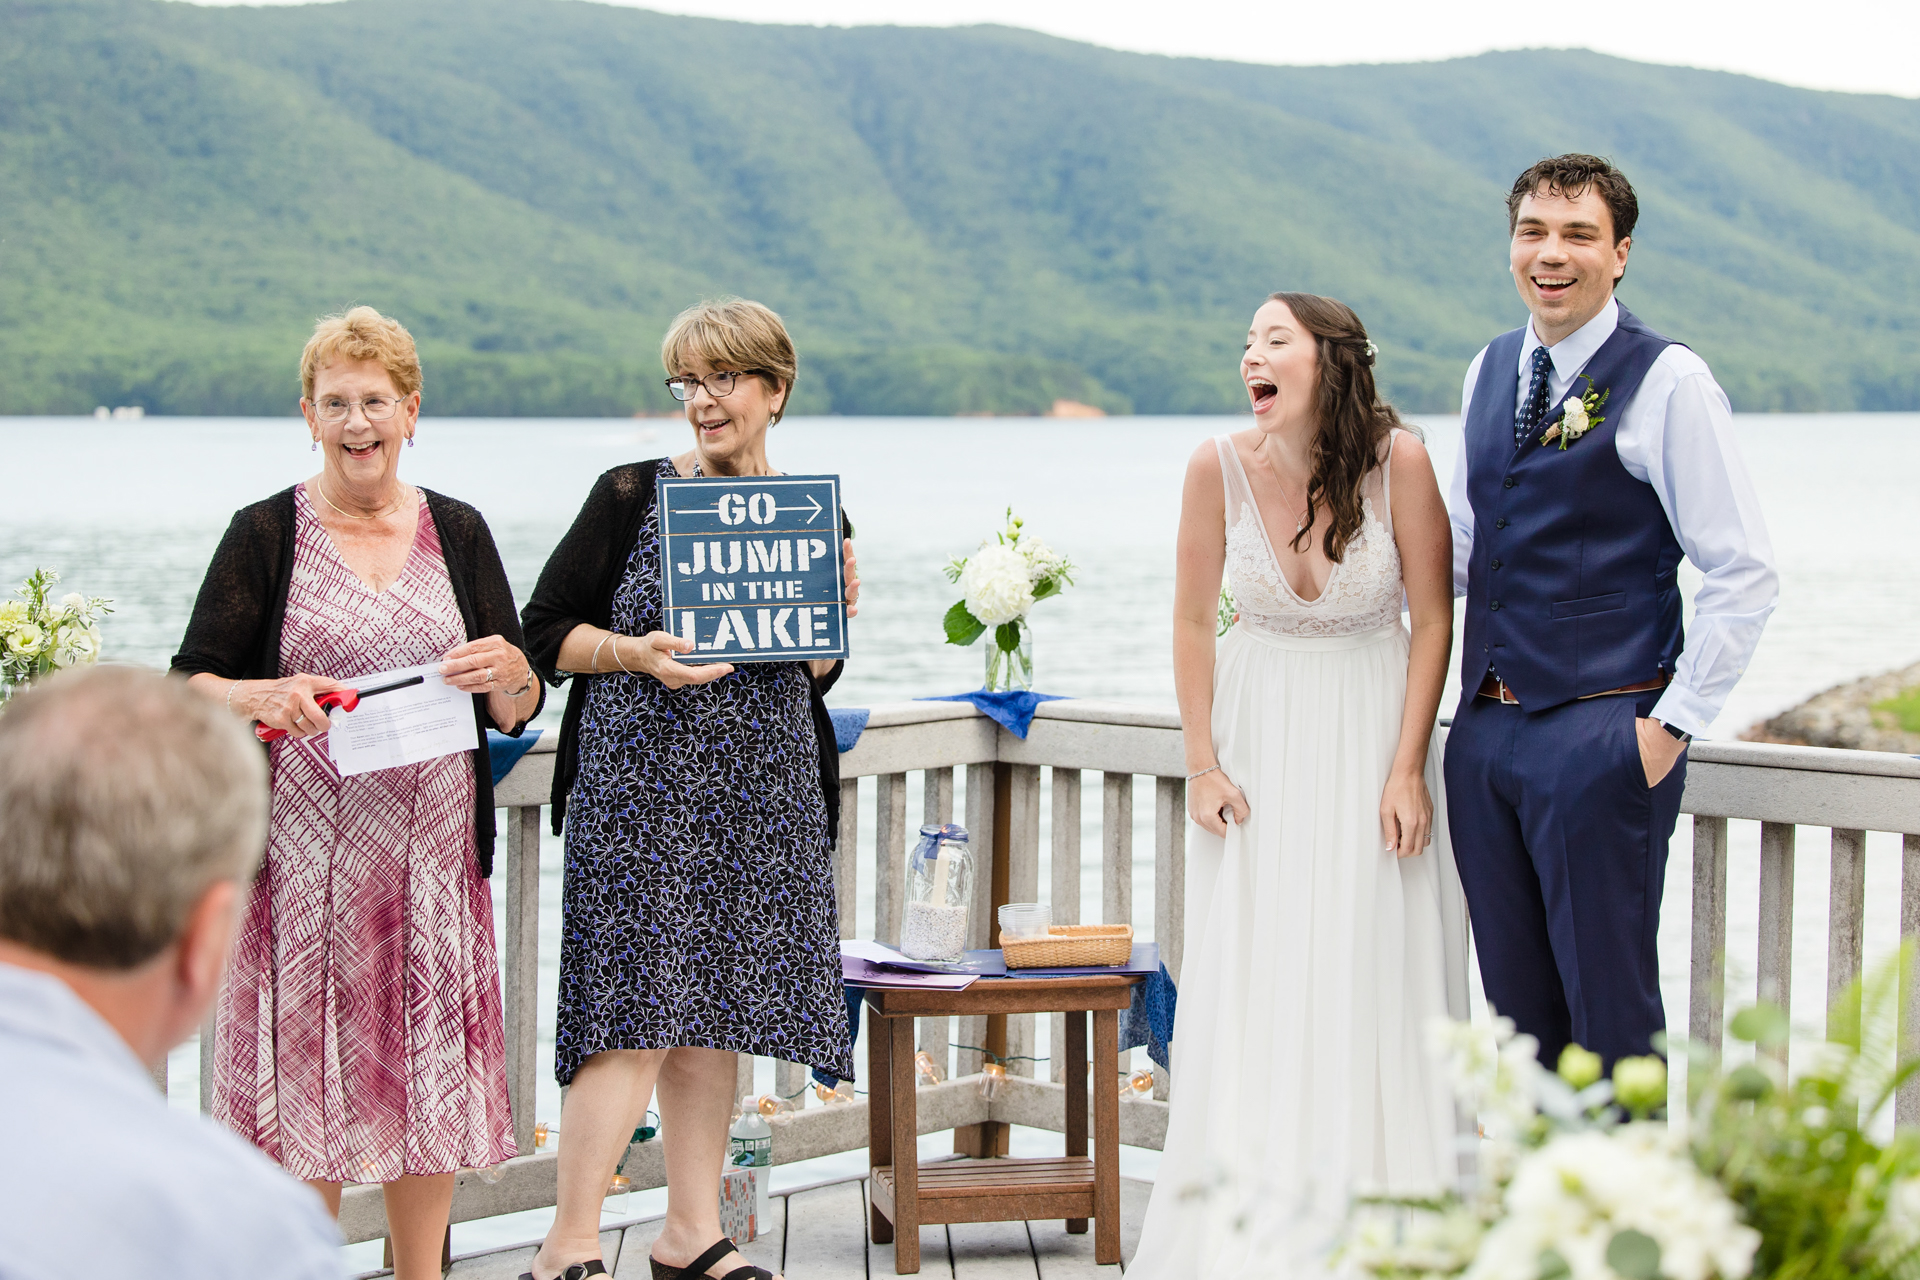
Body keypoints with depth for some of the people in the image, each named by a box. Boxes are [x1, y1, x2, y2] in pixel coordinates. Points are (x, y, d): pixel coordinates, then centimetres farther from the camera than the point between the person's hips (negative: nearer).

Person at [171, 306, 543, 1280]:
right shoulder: (267, 534, 2)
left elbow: (518, 715, 11)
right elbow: (188, 689, -1)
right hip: (307, 851, -2)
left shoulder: (457, 533, 10)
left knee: (431, 1066, 6)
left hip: (435, 851, 3)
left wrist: (507, 672, -12)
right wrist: (264, 698, -21)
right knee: (306, 1072, -1)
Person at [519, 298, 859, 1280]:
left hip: (763, 788, 4)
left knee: (714, 1012, 8)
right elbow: (546, 631, 0)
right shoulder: (632, 495, -2)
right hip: (640, 783, -4)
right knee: (639, 1012, -10)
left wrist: (838, 612, -2)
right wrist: (635, 654, -16)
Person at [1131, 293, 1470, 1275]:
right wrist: (1201, 765, -1)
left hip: (1374, 726, -1)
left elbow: (1432, 621, -8)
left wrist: (1407, 769, -10)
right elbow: (1193, 621, 1)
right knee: (1252, 967, 2)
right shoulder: (1220, 466, -11)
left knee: (1374, 964, -3)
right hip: (1259, 732, 2)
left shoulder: (1398, 461, -16)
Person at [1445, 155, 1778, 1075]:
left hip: (1602, 735, -6)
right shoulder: (1488, 372, 12)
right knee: (1516, 997, 12)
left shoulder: (1667, 383, -8)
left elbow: (1744, 574, -10)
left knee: (1608, 999, -2)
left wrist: (1673, 724, -12)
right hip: (1486, 729, 6)